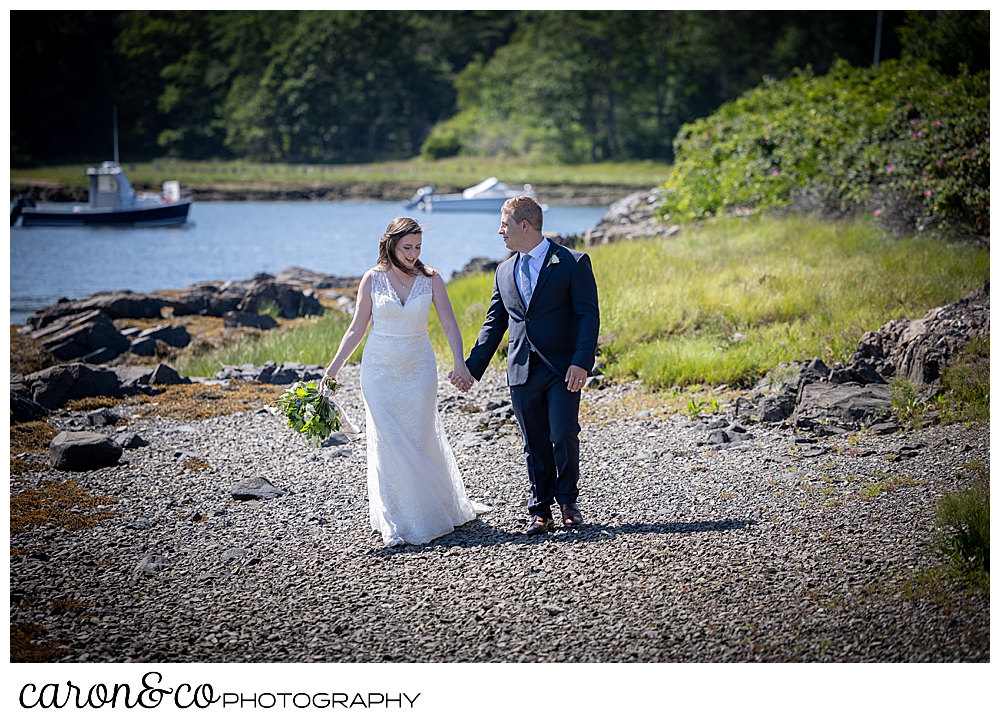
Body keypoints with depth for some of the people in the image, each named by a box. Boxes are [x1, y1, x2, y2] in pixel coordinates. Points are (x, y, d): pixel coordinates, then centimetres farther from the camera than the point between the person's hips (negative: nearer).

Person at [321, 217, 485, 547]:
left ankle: (432, 511, 20)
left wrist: (459, 361, -22)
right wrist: (333, 368, -3)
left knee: (420, 440, 3)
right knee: (387, 445, -2)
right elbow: (356, 330, 2)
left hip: (418, 369, 0)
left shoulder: (430, 278, -2)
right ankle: (397, 523, 5)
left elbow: (449, 324, -6)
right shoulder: (373, 279, -3)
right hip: (380, 370, 0)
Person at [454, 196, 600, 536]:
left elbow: (588, 316, -8)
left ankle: (567, 499, 11)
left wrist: (581, 362, -20)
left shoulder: (573, 263, -4)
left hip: (562, 370, -5)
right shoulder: (504, 272, 14)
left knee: (563, 437, -11)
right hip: (522, 373, 5)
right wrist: (471, 368, 11)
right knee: (535, 445, 6)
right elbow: (494, 325, 18)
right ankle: (540, 511, 14)